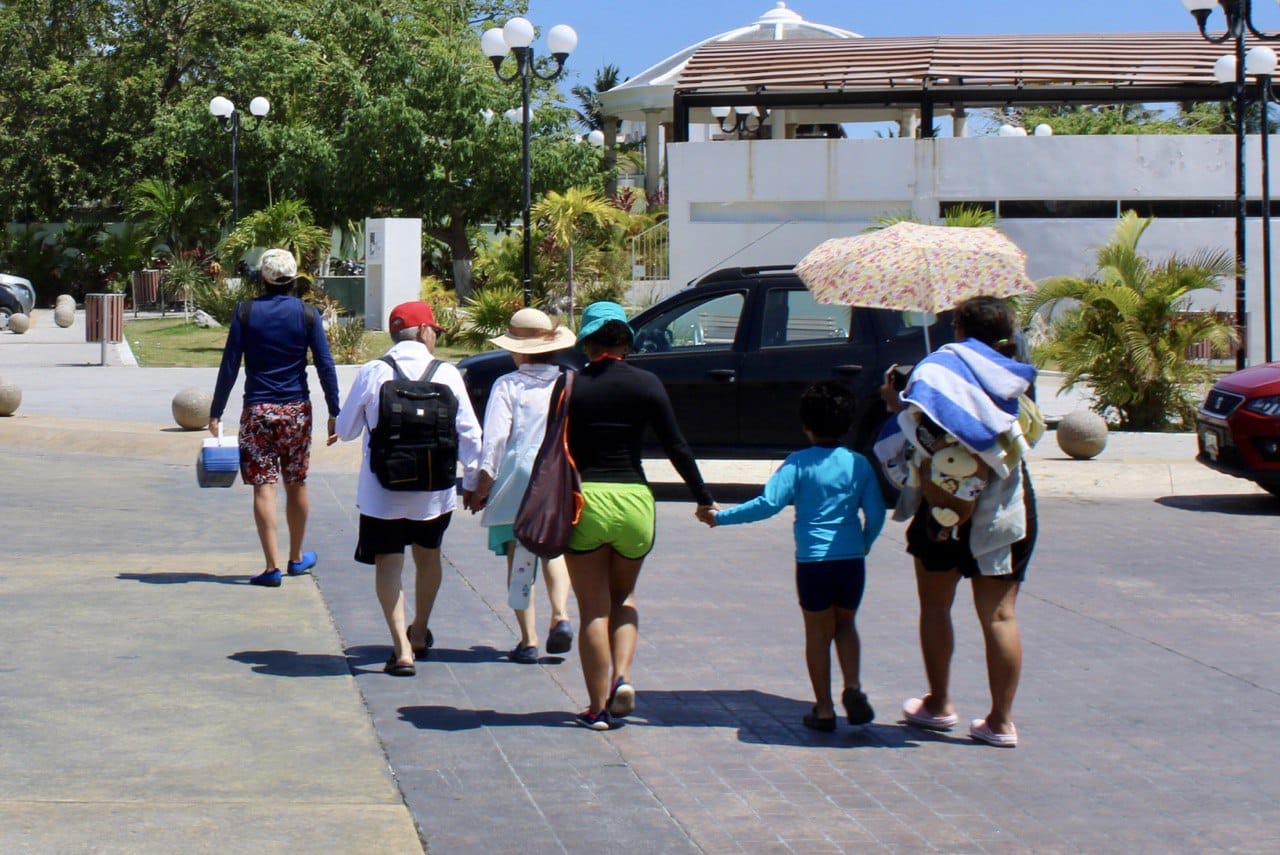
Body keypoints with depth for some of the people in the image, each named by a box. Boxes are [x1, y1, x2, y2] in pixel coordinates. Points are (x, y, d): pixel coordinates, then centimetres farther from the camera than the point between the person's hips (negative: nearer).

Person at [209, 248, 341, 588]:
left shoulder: (245, 313, -3)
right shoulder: (307, 314, 0)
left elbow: (229, 366, -3)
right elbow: (325, 366, -2)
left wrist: (215, 413, 1)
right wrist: (334, 413, 4)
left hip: (257, 410, -2)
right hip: (296, 408, 2)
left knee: (263, 487, -2)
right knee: (297, 485, 14)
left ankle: (273, 566, -9)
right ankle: (297, 558, 28)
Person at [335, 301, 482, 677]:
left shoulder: (371, 373, -7)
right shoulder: (447, 374, -6)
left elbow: (346, 430, 2)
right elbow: (469, 432, -3)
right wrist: (473, 480, 9)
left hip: (381, 490, -2)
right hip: (433, 489, 2)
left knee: (388, 563, 4)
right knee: (428, 555, 22)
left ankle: (402, 649, -6)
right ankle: (420, 633, 39)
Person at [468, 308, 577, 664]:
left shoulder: (507, 385, -7)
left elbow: (495, 438, -11)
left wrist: (483, 485, -4)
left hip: (516, 480, -3)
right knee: (553, 549, 20)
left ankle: (528, 641, 3)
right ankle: (561, 616, -2)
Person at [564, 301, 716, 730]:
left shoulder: (570, 386, -1)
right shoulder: (646, 384, 0)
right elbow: (676, 447, 1)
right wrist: (703, 498, 11)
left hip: (584, 500, -1)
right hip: (634, 501, 1)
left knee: (593, 610, 6)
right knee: (624, 596, 22)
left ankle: (598, 706, 7)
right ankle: (623, 676, 2)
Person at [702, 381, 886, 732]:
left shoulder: (798, 464, -6)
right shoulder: (859, 464, 2)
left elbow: (768, 503, -14)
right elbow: (876, 512, 1)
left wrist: (721, 517, -7)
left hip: (813, 561, -2)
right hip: (852, 560, 2)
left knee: (818, 633, 9)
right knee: (845, 624, 21)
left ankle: (824, 709, 12)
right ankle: (853, 686, 0)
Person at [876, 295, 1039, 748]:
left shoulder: (944, 364, -9)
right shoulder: (1011, 380, 7)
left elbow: (922, 423, -23)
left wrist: (896, 401, -2)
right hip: (1008, 508, 4)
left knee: (935, 607, 14)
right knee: (999, 615, 5)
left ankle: (939, 705, 22)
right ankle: (1001, 720, 5)